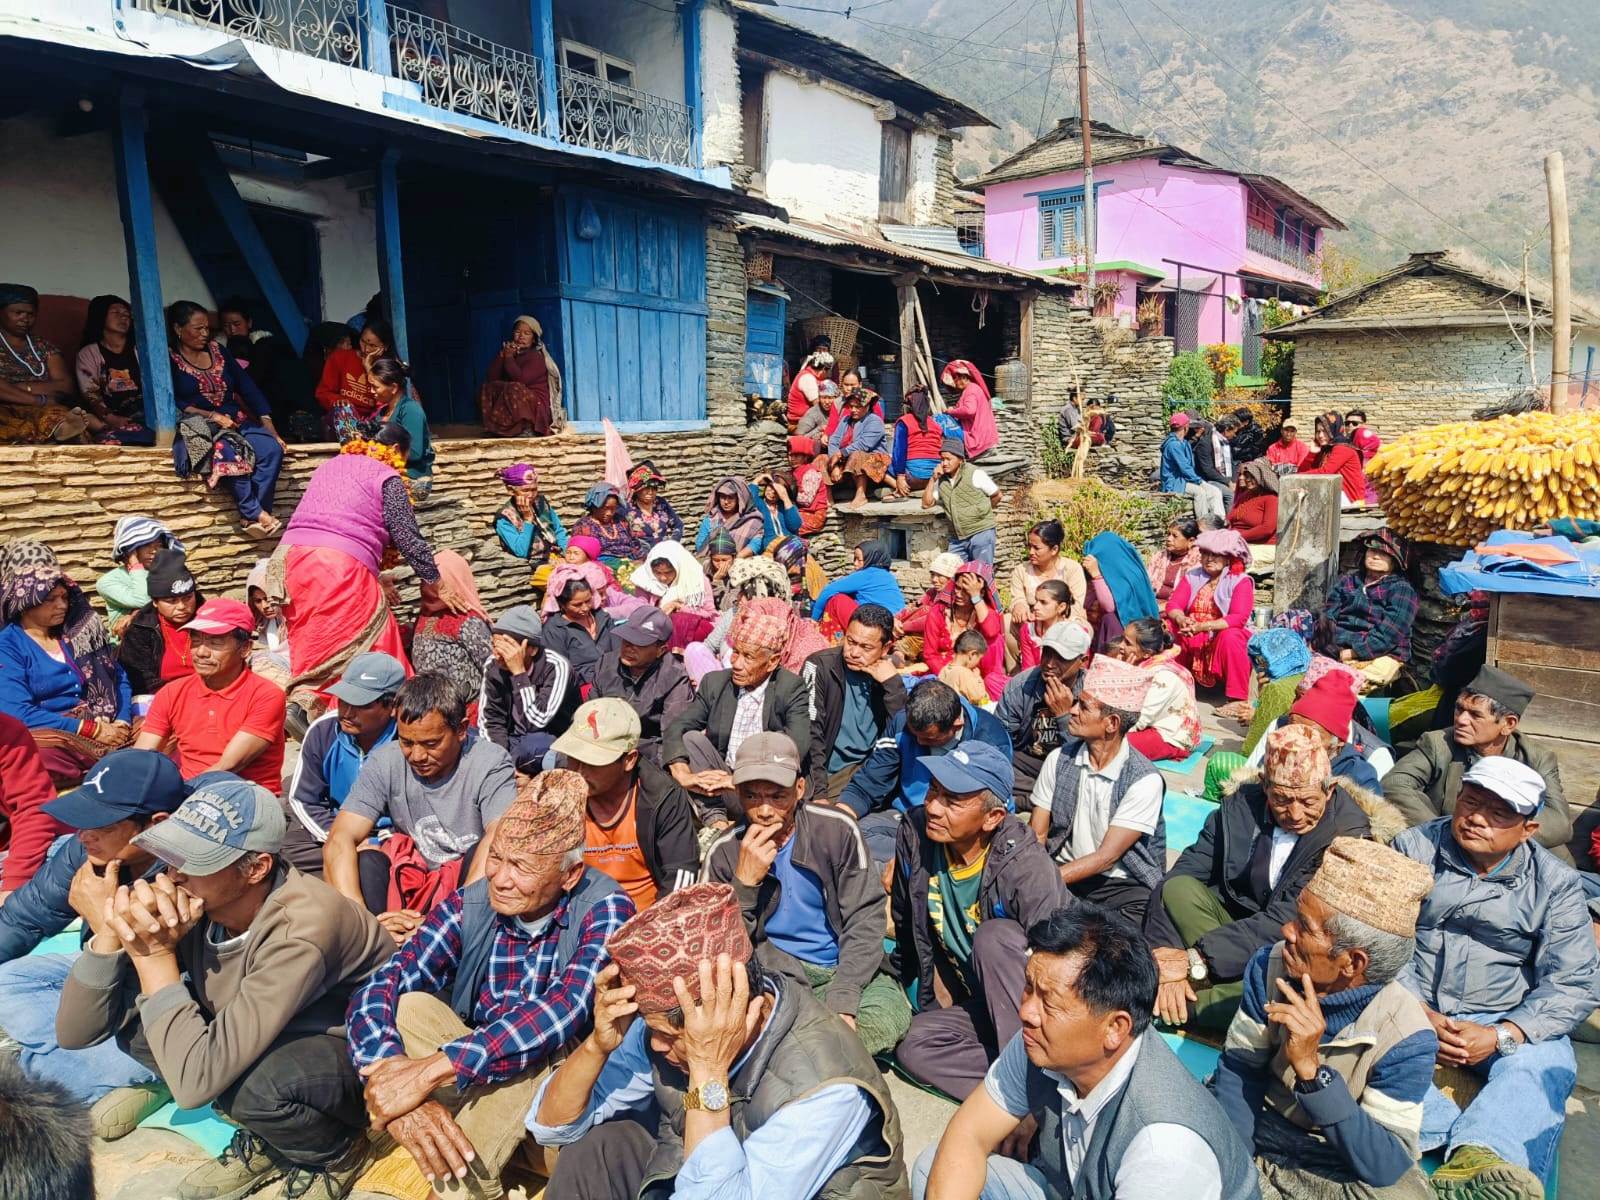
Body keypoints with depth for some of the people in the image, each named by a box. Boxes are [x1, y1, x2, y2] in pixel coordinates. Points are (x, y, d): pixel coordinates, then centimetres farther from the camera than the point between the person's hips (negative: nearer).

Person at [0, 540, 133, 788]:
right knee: (40, 757, -40)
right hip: (55, 736, -4)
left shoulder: (83, 630, 17)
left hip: (110, 729, 4)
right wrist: (92, 729, -15)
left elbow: (120, 678, 15)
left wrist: (123, 720, -6)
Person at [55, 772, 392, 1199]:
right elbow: (74, 1032, -10)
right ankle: (265, 1136, 6)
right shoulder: (186, 900, -15)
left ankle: (333, 1152, -1)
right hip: (260, 1045, 7)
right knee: (127, 1012, -9)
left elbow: (193, 1082, -36)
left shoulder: (300, 930, -35)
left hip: (361, 1055, -7)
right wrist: (115, 928, -26)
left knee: (261, 1085, -36)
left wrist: (155, 952, -31)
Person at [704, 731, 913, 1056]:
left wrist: (841, 1002, -19)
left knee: (890, 1013, -31)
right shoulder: (724, 853, -4)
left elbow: (865, 920, -7)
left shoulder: (837, 829, -7)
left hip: (842, 970, 1)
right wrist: (744, 883, -20)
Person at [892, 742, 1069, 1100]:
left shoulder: (1028, 868, -26)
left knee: (993, 936, -33)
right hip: (967, 1002, 5)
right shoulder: (914, 834, -10)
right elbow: (905, 923, 8)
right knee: (913, 1048, -24)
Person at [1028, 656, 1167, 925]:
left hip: (1123, 885, -4)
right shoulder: (1059, 759, -1)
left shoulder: (1144, 780, -14)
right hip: (1063, 872, 4)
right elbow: (1037, 834, 1)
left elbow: (1106, 857, -16)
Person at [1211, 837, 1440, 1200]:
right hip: (1256, 1145, 3)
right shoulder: (1269, 967, -10)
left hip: (1346, 1169, -2)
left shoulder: (1405, 1038, -22)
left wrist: (1311, 1068, -36)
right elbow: (1240, 1066, -5)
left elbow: (1388, 1167, -25)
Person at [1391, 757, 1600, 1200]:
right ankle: (1489, 1147, -42)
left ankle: (1471, 1156, -53)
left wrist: (1501, 1036, -19)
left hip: (1505, 1021, 0)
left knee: (1542, 1064, -33)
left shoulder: (1555, 884, 3)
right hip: (1411, 1009, 0)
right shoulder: (1414, 848, 2)